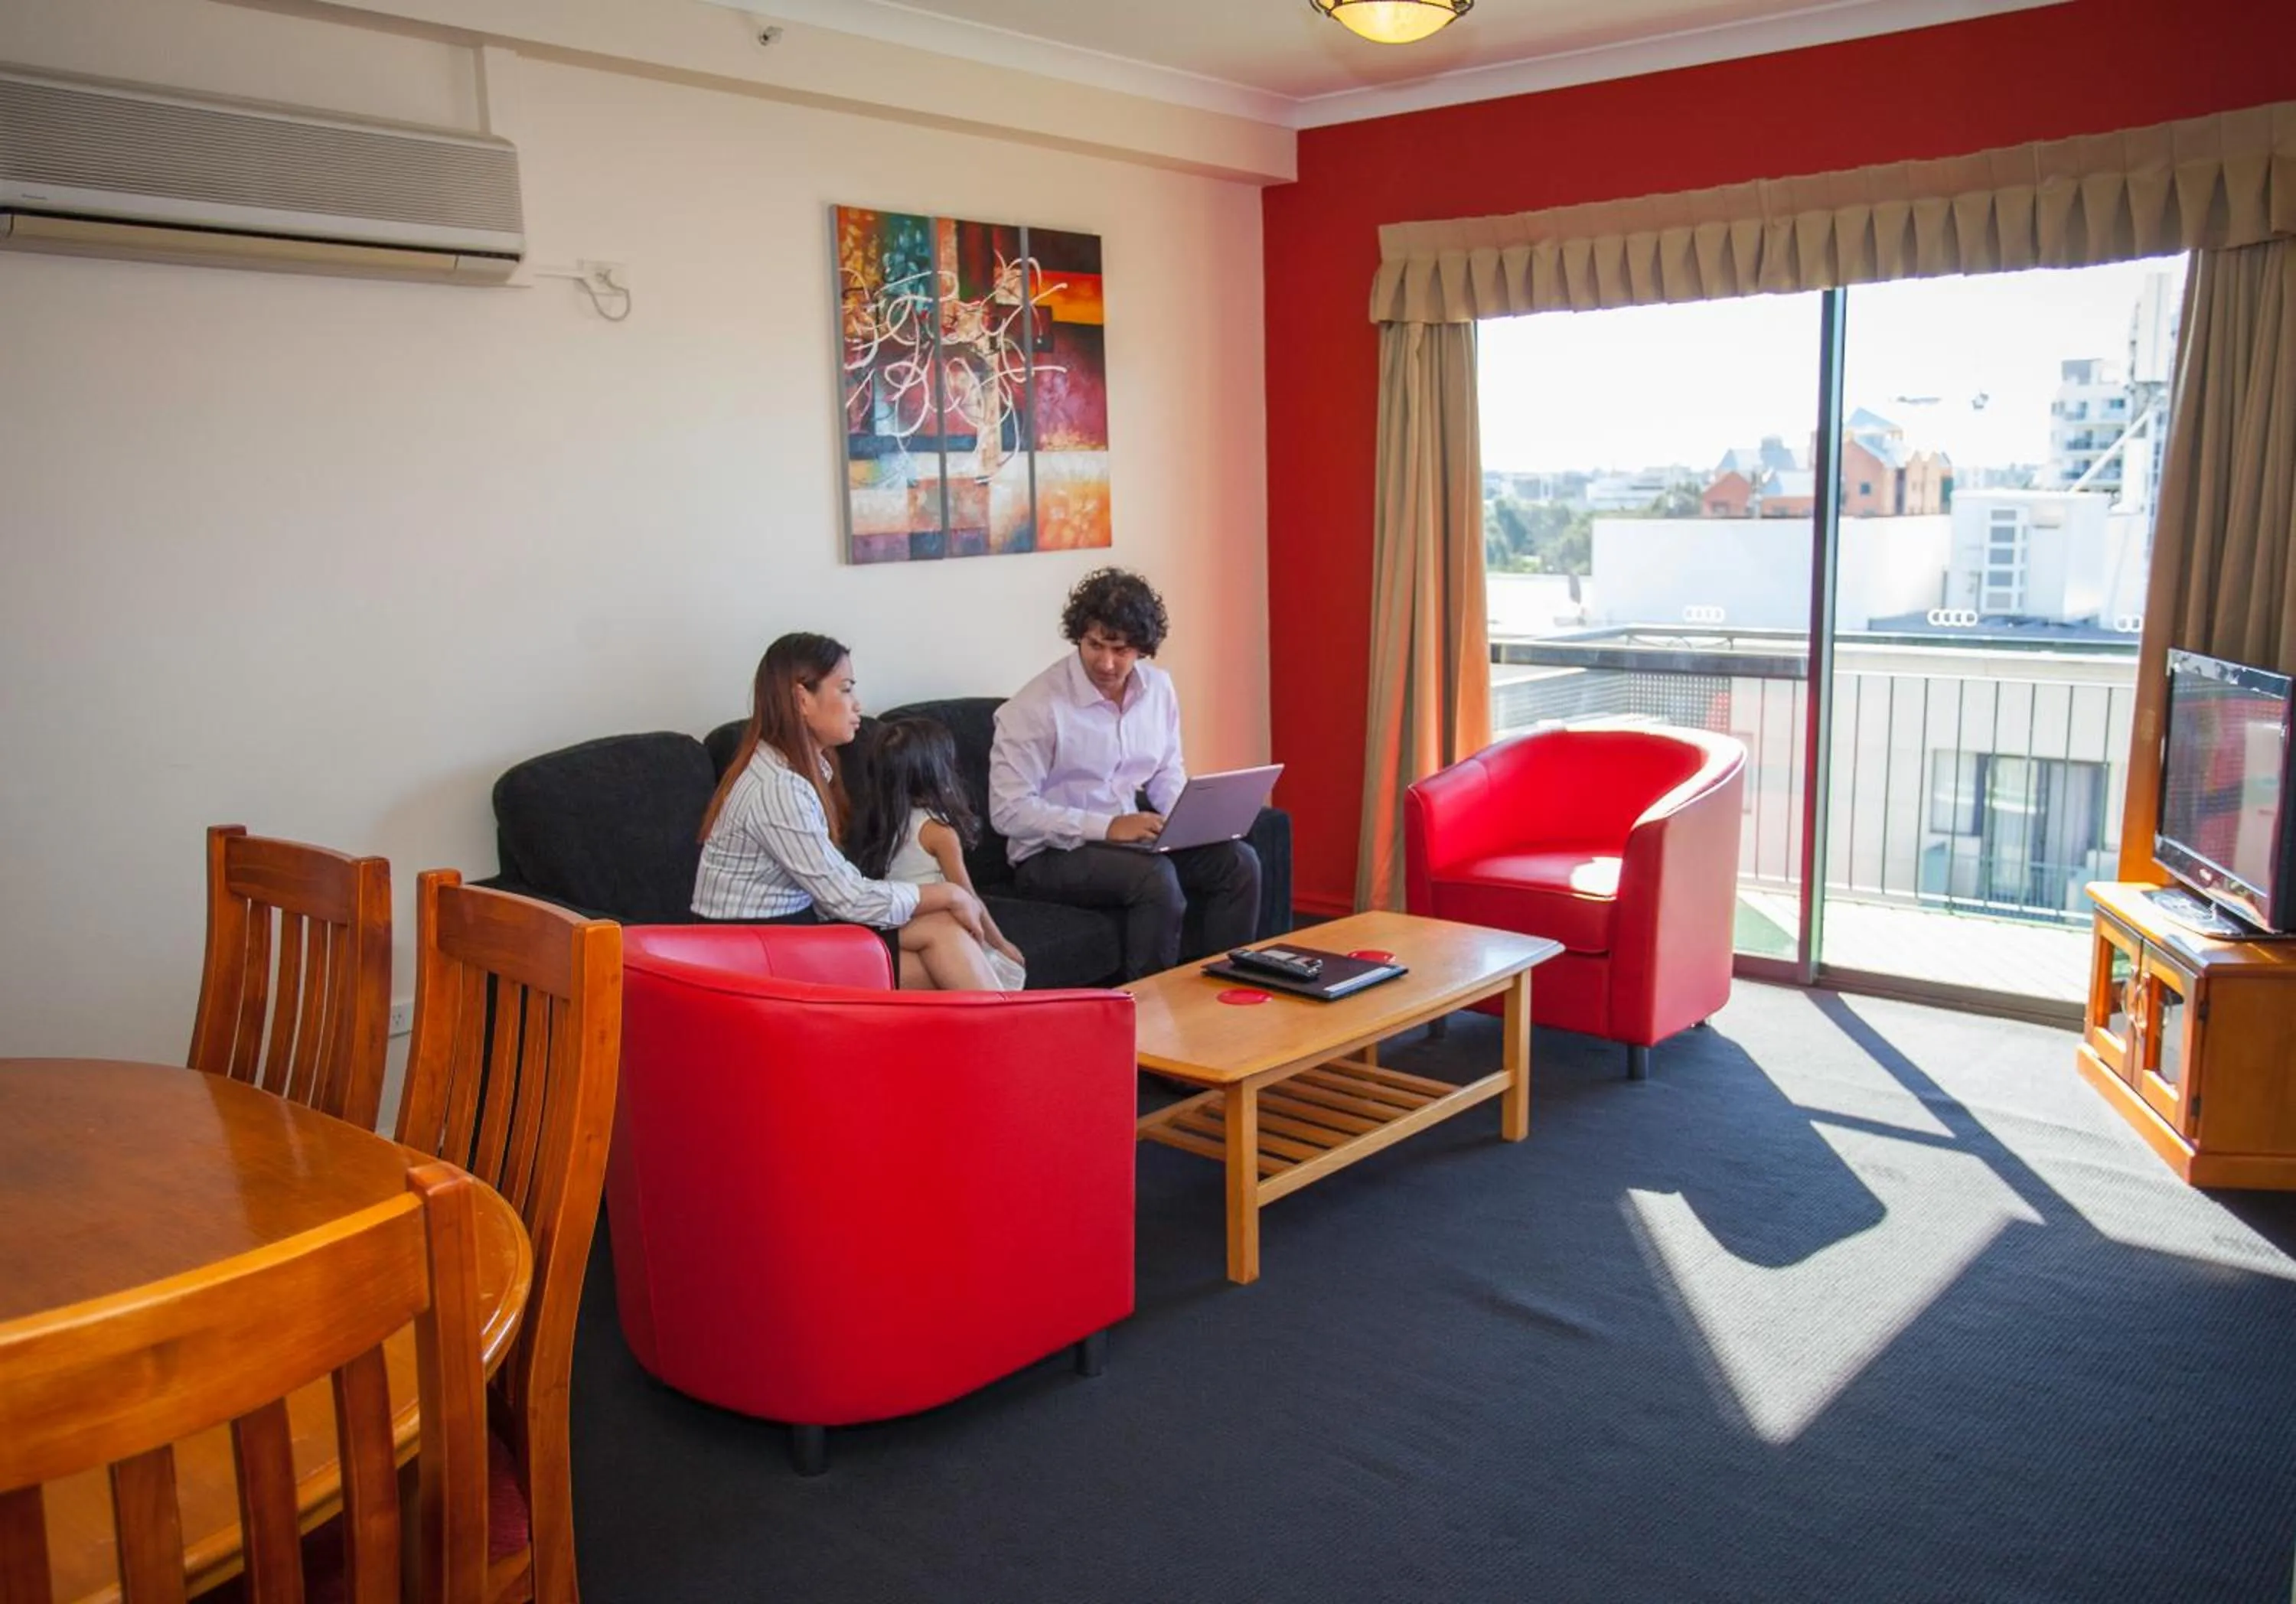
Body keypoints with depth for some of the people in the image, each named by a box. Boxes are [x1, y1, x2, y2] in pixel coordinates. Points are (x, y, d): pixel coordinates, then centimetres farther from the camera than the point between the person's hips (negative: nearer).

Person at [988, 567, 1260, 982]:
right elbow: (1008, 810, -20)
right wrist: (1107, 827, -25)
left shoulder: (1157, 687, 4)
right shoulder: (1037, 706, -16)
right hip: (1053, 853, -6)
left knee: (1239, 862, -12)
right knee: (1157, 877, -32)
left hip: (1129, 838, 7)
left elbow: (1168, 772, 17)